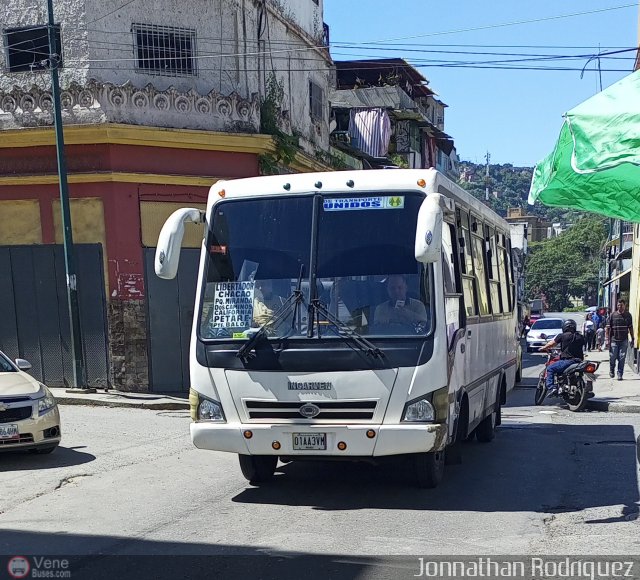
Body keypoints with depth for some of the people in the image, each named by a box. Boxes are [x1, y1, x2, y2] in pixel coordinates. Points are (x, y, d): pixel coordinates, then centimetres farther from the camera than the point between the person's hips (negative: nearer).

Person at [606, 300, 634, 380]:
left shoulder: (628, 316, 4)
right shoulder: (613, 315, -2)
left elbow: (630, 328, 10)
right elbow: (608, 328, 0)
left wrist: (632, 339, 7)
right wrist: (607, 339, -5)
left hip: (624, 340, 1)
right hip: (614, 340, -1)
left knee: (622, 358, -1)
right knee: (612, 357, 5)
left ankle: (620, 374, 6)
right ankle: (611, 371, 29)